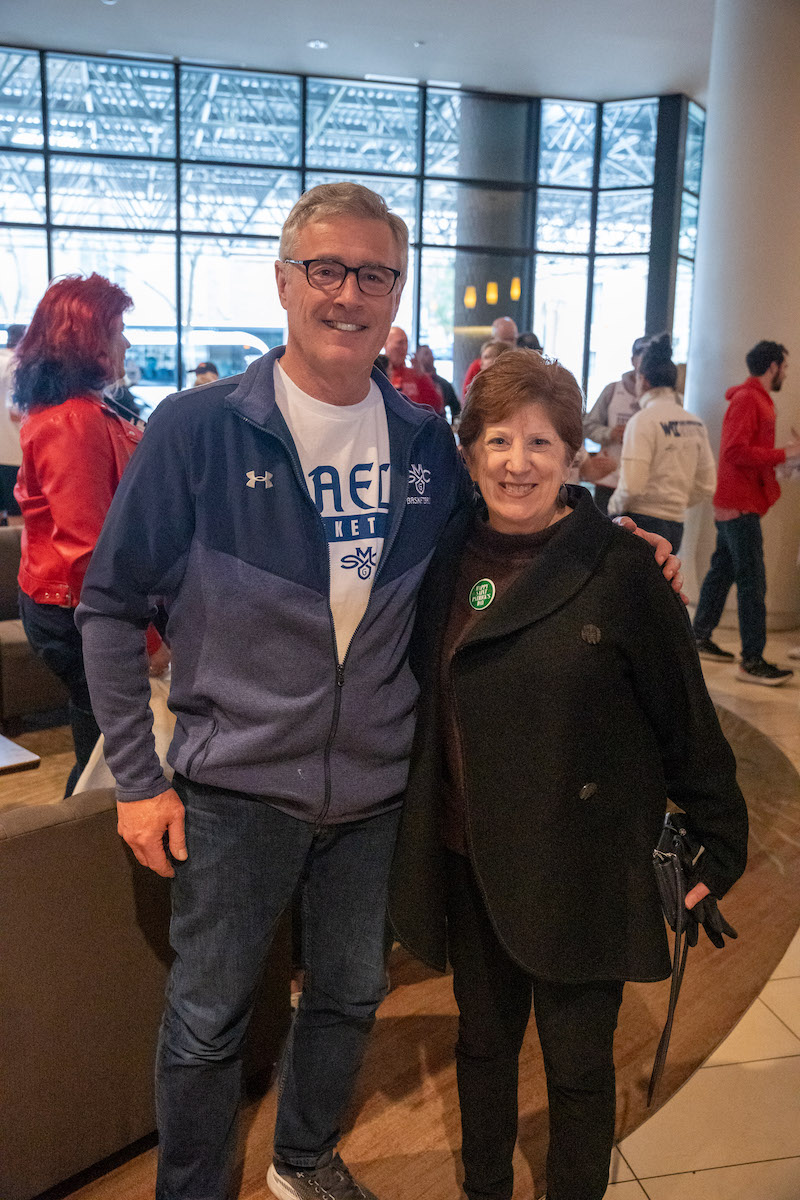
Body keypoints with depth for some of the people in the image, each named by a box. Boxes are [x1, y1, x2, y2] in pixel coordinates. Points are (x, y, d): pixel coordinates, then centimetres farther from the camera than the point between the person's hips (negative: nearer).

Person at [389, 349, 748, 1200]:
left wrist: (720, 840, -1)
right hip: (469, 862, 4)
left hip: (579, 868, -4)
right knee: (483, 1043, 21)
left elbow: (685, 715, -7)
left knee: (577, 1064, 13)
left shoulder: (619, 570, -13)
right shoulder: (446, 561, -1)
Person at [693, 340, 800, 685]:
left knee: (723, 570, 15)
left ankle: (700, 639, 24)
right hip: (741, 504, -10)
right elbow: (736, 451, -23)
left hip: (735, 503, 10)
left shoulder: (754, 398, 17)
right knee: (752, 580, -9)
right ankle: (752, 661, -7)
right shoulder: (748, 399, -14)